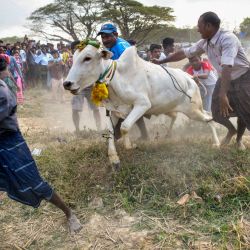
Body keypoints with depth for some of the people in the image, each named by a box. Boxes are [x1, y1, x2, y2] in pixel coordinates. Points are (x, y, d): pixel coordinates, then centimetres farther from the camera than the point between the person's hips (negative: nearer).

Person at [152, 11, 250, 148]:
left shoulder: (228, 39, -32)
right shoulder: (205, 42, -9)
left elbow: (227, 67, -43)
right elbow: (184, 52, 2)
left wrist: (223, 95, -51)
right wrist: (161, 61, 4)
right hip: (224, 79, 7)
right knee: (217, 112, 4)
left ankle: (239, 139, 25)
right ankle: (231, 131, 35)